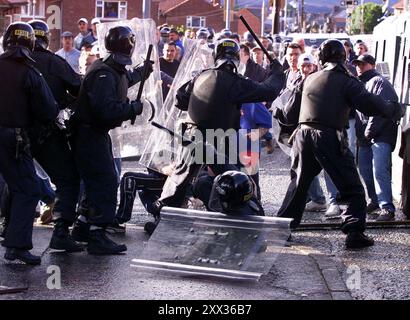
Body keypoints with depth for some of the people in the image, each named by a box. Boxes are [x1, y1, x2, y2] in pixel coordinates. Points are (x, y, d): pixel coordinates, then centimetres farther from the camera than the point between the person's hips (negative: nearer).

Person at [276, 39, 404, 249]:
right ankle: (354, 231, -7)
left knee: (298, 183, 20)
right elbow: (370, 104, -11)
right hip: (329, 137, -5)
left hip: (303, 134, 5)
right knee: (352, 188, 2)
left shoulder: (309, 80, 14)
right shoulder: (347, 82, -2)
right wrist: (394, 110, 2)